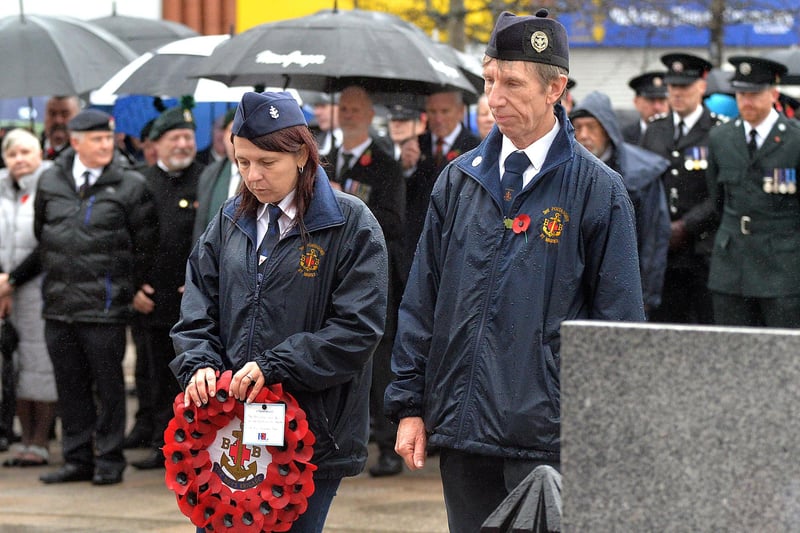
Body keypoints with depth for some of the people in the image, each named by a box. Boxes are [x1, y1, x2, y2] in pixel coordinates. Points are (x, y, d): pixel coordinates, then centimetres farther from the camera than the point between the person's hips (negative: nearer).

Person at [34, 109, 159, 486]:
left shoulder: (130, 186, -3)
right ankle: (77, 459, 18)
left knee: (108, 384, 1)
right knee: (70, 385, 9)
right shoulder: (50, 182, 7)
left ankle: (109, 460, 9)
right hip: (58, 305, 4)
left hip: (105, 305, -4)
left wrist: (125, 288, 4)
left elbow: (145, 244, 2)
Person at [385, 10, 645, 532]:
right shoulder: (459, 181, 10)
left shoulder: (596, 189, -2)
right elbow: (422, 302, 13)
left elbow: (620, 322, -2)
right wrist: (410, 405, 8)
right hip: (460, 428, 4)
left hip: (549, 438, -4)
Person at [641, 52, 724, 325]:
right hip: (661, 250, 4)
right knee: (663, 320, 1)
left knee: (709, 323, -5)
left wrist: (684, 227, -12)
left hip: (704, 250, -4)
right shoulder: (654, 131, 15)